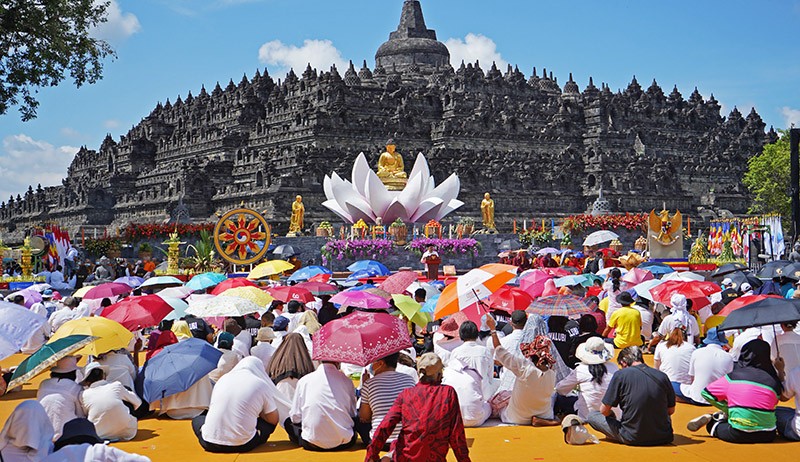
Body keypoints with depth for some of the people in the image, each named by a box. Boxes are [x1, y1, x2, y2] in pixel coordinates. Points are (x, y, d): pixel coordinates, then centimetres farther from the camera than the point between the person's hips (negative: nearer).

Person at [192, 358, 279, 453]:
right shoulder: (261, 384, -2)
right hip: (242, 446, -1)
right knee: (269, 422, 20)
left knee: (197, 419, 30)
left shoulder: (223, 378, 11)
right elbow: (274, 420, 5)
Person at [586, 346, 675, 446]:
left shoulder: (620, 375, -10)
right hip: (663, 438, 3)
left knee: (591, 416, 12)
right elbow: (671, 410, 10)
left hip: (633, 439, -3)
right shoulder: (662, 376, -2)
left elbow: (604, 410, -5)